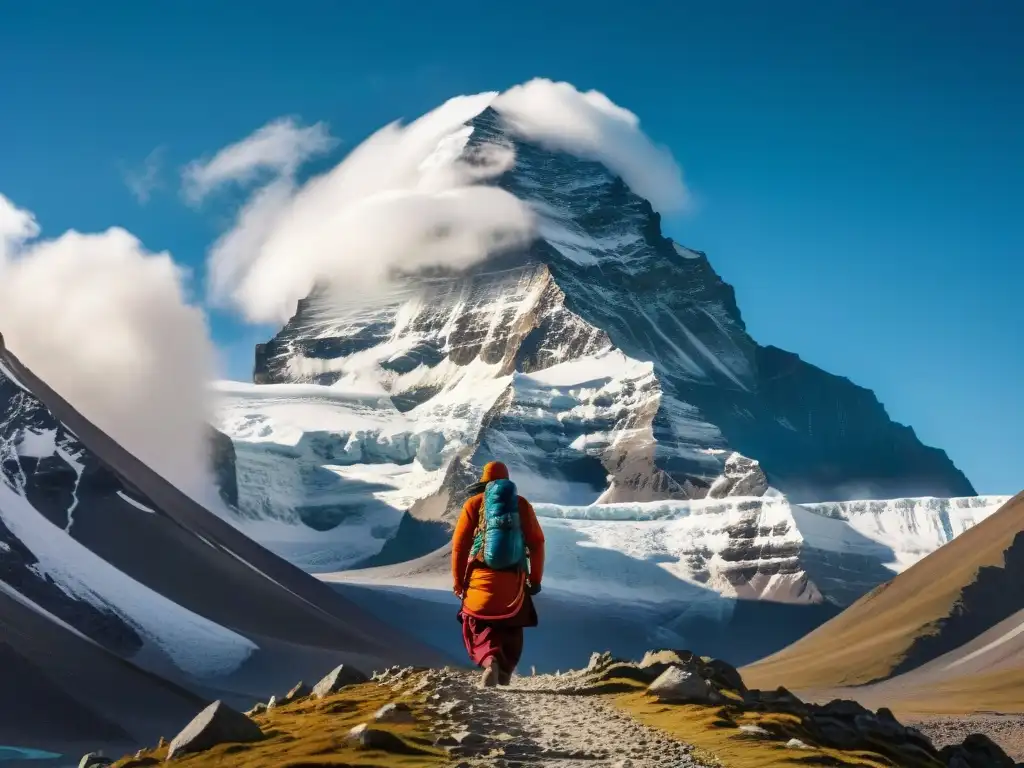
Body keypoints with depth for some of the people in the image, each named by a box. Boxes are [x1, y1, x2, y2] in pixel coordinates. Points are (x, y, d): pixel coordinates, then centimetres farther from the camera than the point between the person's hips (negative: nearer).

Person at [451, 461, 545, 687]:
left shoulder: (474, 504, 1)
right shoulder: (522, 504, 5)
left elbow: (459, 545, -3)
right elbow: (537, 543, 3)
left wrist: (458, 581, 4)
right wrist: (535, 579, 10)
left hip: (482, 577, -2)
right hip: (514, 579, 2)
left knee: (478, 626, 7)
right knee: (512, 628, 20)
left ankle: (490, 662, -20)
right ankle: (504, 674, 16)